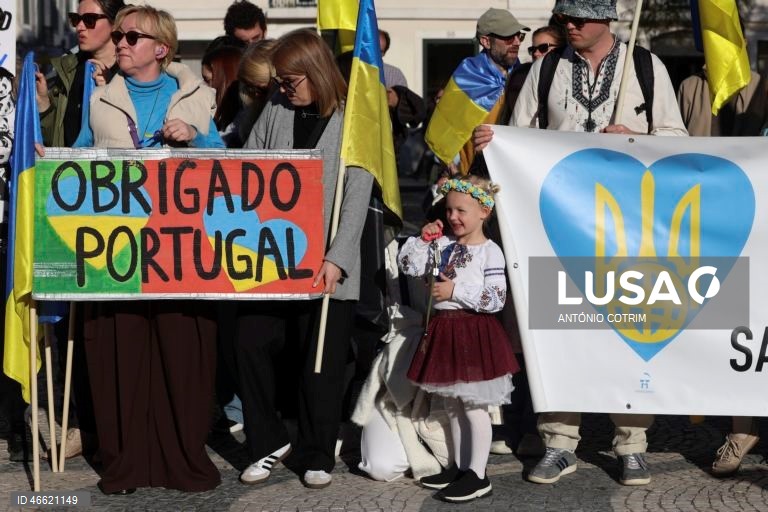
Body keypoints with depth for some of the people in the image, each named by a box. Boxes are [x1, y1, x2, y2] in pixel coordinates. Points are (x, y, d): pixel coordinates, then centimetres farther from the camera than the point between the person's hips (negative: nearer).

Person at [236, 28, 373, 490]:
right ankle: (269, 442, 19)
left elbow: (357, 198, -9)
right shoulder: (276, 110, 9)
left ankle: (317, 456, 19)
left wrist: (337, 260, -20)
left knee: (320, 364, 4)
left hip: (325, 268, -4)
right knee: (252, 346, 2)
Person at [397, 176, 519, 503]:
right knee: (453, 405, 16)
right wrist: (423, 239, -3)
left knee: (474, 407, -2)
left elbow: (496, 299, -18)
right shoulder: (443, 245, 7)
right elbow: (408, 266, 7)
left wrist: (455, 291, -20)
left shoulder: (490, 251, -12)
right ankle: (459, 466, 27)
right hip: (444, 330, 7)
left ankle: (478, 475, 3)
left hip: (474, 333, -7)